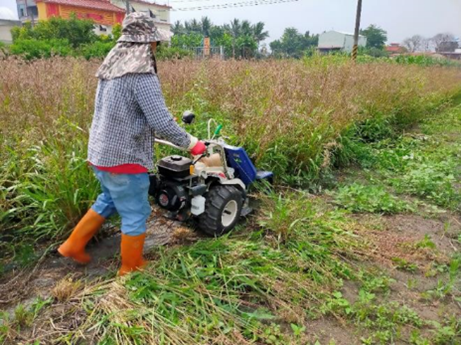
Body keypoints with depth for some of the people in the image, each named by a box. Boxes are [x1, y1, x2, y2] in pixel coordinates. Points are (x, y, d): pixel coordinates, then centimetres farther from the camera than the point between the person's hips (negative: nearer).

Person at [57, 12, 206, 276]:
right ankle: (132, 268, 28)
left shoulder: (111, 68, 8)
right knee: (136, 214, 9)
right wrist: (191, 143, -11)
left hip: (102, 151, 9)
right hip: (125, 157, -9)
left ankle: (74, 245, 39)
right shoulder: (143, 76, -21)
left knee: (109, 200, 29)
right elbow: (162, 123, -25)